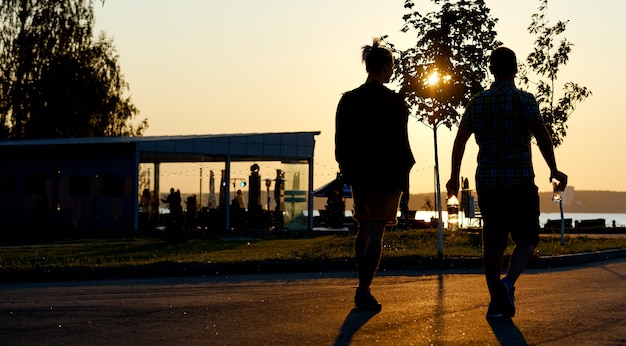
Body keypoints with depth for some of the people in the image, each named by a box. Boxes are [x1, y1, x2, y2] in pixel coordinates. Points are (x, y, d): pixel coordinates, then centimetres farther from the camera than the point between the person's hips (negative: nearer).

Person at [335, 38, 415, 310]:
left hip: (359, 175, 5)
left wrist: (349, 170, 13)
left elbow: (341, 142, 5)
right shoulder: (394, 102, -10)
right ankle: (364, 291, -8)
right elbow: (400, 142, -10)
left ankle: (363, 286, 21)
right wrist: (403, 172, -1)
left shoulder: (348, 100, 3)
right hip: (388, 175, -5)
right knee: (376, 232, -2)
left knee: (364, 228, 19)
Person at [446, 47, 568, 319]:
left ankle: (497, 302, 11)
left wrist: (454, 177, 17)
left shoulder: (477, 102, 6)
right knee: (526, 239, 6)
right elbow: (542, 136, -13)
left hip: (487, 182, 3)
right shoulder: (524, 100, -5)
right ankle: (508, 282, -19)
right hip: (520, 181, -3)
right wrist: (554, 170, -2)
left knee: (493, 242, 9)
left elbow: (459, 141, 7)